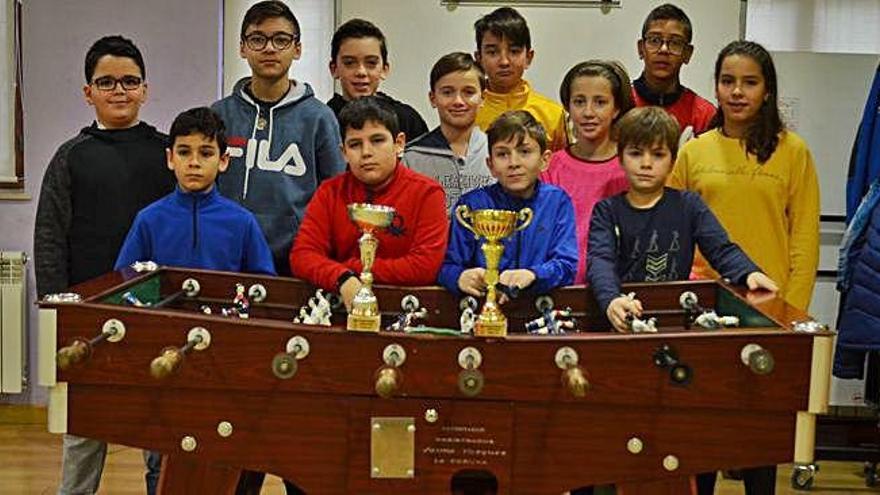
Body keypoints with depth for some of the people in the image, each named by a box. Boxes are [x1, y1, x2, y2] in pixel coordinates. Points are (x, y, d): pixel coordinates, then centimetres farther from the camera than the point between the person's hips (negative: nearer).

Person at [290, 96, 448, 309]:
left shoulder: (426, 193, -2)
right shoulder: (330, 192, 8)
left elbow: (426, 266, -11)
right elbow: (302, 255, -1)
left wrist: (353, 268, -9)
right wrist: (344, 279, -20)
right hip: (338, 305, 2)